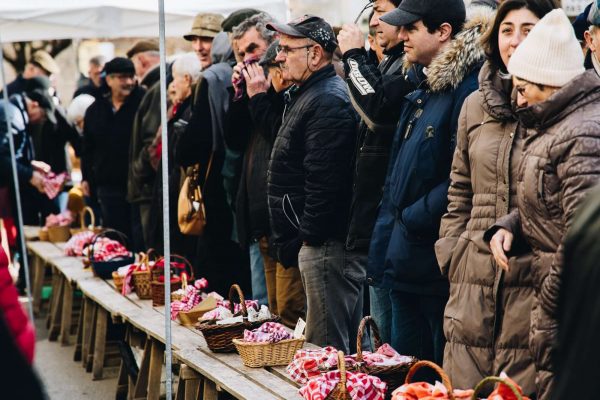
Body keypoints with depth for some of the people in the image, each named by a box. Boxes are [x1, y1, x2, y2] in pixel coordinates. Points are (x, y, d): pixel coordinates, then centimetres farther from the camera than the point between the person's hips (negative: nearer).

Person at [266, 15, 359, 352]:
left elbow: (324, 180, -22)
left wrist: (310, 236, -17)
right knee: (345, 345, 15)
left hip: (324, 244, -11)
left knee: (327, 349, -5)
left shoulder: (328, 101, -16)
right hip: (311, 240, 11)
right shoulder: (305, 95, 18)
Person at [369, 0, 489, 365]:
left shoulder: (470, 87, -17)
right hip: (406, 264, 10)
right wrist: (384, 246, 14)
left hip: (440, 265, -9)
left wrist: (413, 219, -14)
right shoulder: (424, 85, 14)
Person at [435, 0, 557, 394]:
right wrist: (452, 257, 12)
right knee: (461, 390, 6)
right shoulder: (476, 106, 13)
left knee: (525, 389, -3)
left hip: (534, 286, -4)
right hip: (475, 285, 5)